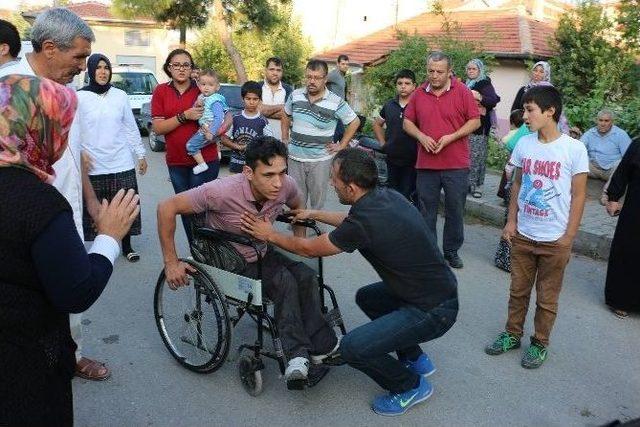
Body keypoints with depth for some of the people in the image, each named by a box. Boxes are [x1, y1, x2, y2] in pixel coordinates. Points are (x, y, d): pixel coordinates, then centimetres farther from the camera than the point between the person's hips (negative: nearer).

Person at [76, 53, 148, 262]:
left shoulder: (121, 96, 5)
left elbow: (131, 128, 10)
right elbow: (74, 131, -2)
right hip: (93, 166, -2)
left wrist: (141, 154, 10)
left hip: (122, 164, 2)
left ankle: (127, 246, 20)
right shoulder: (80, 97, -1)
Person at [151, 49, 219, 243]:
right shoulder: (161, 91, 3)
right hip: (176, 162, 3)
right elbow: (158, 128, -3)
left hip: (205, 159, -3)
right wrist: (184, 116, -17)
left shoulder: (202, 90, 0)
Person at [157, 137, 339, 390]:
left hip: (262, 254, 5)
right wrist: (171, 263, -17)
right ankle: (299, 355, -23)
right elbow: (167, 208, -22)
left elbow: (297, 207, 11)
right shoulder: (223, 191, -30)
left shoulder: (285, 185, -15)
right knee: (284, 280, -29)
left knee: (306, 276, -22)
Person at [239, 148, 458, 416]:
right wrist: (313, 214, 30)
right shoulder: (386, 195, 0)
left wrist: (270, 235, 6)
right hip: (436, 289, 9)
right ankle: (415, 359, 33)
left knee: (352, 348, -13)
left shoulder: (366, 221, -26)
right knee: (366, 297, 26)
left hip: (434, 311, -9)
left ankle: (411, 386, 11)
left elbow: (310, 249, -8)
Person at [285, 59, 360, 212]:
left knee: (317, 198, 11)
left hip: (320, 160, -2)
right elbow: (286, 115, 18)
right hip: (294, 157, 3)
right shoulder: (295, 95, 0)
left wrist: (341, 146, -2)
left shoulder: (336, 102, -11)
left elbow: (354, 122, 0)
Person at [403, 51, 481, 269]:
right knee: (427, 210, 10)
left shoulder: (462, 92, -2)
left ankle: (451, 251, 24)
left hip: (456, 164, -2)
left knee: (455, 210, 8)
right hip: (426, 163, 2)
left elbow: (475, 121, -2)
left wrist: (451, 137, -14)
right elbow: (407, 122, 11)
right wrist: (421, 136, -8)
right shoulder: (419, 94, 5)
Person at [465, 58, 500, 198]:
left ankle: (477, 186, -3)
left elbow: (494, 101, -14)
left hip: (480, 126, -6)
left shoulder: (485, 84, 0)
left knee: (477, 156, -9)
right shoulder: (466, 85, 18)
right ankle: (467, 183, 9)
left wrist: (480, 97, -28)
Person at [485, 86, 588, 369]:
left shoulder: (574, 149, -12)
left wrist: (568, 237, -9)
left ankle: (540, 343, 28)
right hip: (522, 235, 4)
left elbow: (578, 195, -7)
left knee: (547, 298, 11)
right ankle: (512, 335, 32)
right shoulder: (523, 144, -1)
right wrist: (511, 221, 6)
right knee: (518, 290, 16)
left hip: (554, 240, -3)